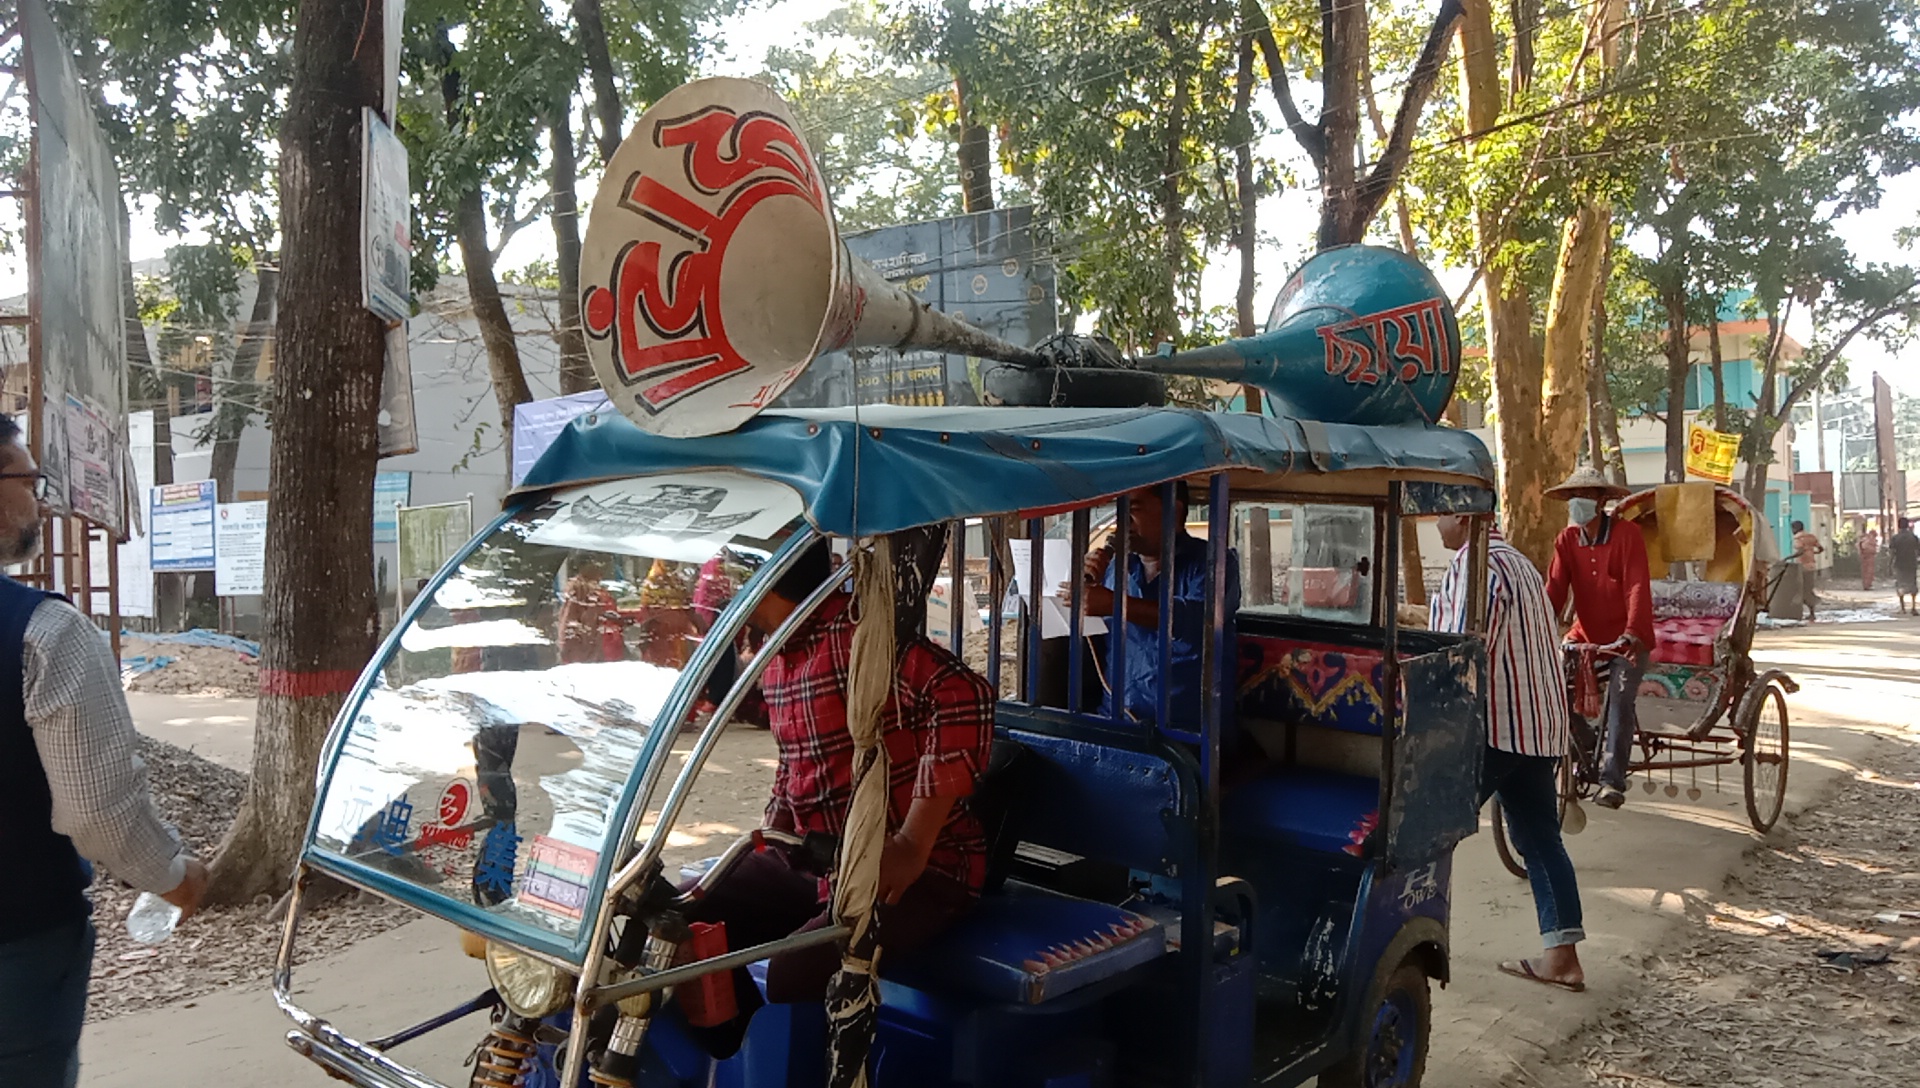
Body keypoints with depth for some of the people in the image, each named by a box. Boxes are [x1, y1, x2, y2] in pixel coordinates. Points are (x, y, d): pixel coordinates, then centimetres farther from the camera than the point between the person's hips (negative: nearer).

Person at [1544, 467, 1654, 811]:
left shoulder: (1626, 534, -12)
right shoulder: (1566, 540, 0)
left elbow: (1637, 586, -21)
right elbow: (1555, 589, -9)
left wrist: (1632, 633, -35)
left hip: (1626, 640, -4)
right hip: (1586, 636, 4)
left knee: (1619, 700, -18)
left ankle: (1613, 781, -15)